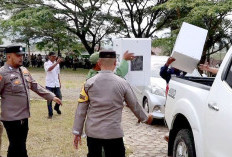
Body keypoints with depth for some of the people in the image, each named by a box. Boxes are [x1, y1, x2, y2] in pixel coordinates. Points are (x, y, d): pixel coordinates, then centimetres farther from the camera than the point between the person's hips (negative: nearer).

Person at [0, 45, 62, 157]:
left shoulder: (24, 70, 9)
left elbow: (36, 87, 16)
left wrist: (52, 97, 12)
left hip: (24, 116, 7)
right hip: (12, 118, -7)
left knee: (15, 148, 20)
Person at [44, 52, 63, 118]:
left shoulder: (57, 64, 10)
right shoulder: (46, 63, -6)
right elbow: (49, 69, -29)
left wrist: (59, 81, 13)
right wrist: (57, 62, -37)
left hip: (56, 84, 4)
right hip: (49, 84, -4)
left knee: (59, 97, 6)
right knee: (49, 99, 2)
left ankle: (56, 108, 34)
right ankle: (50, 113, 12)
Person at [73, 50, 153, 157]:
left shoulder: (89, 83, -3)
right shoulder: (122, 84, -6)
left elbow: (81, 110, -1)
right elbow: (135, 106, 5)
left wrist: (77, 132, 6)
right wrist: (145, 118, 23)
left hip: (92, 132, 3)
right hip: (113, 133, -2)